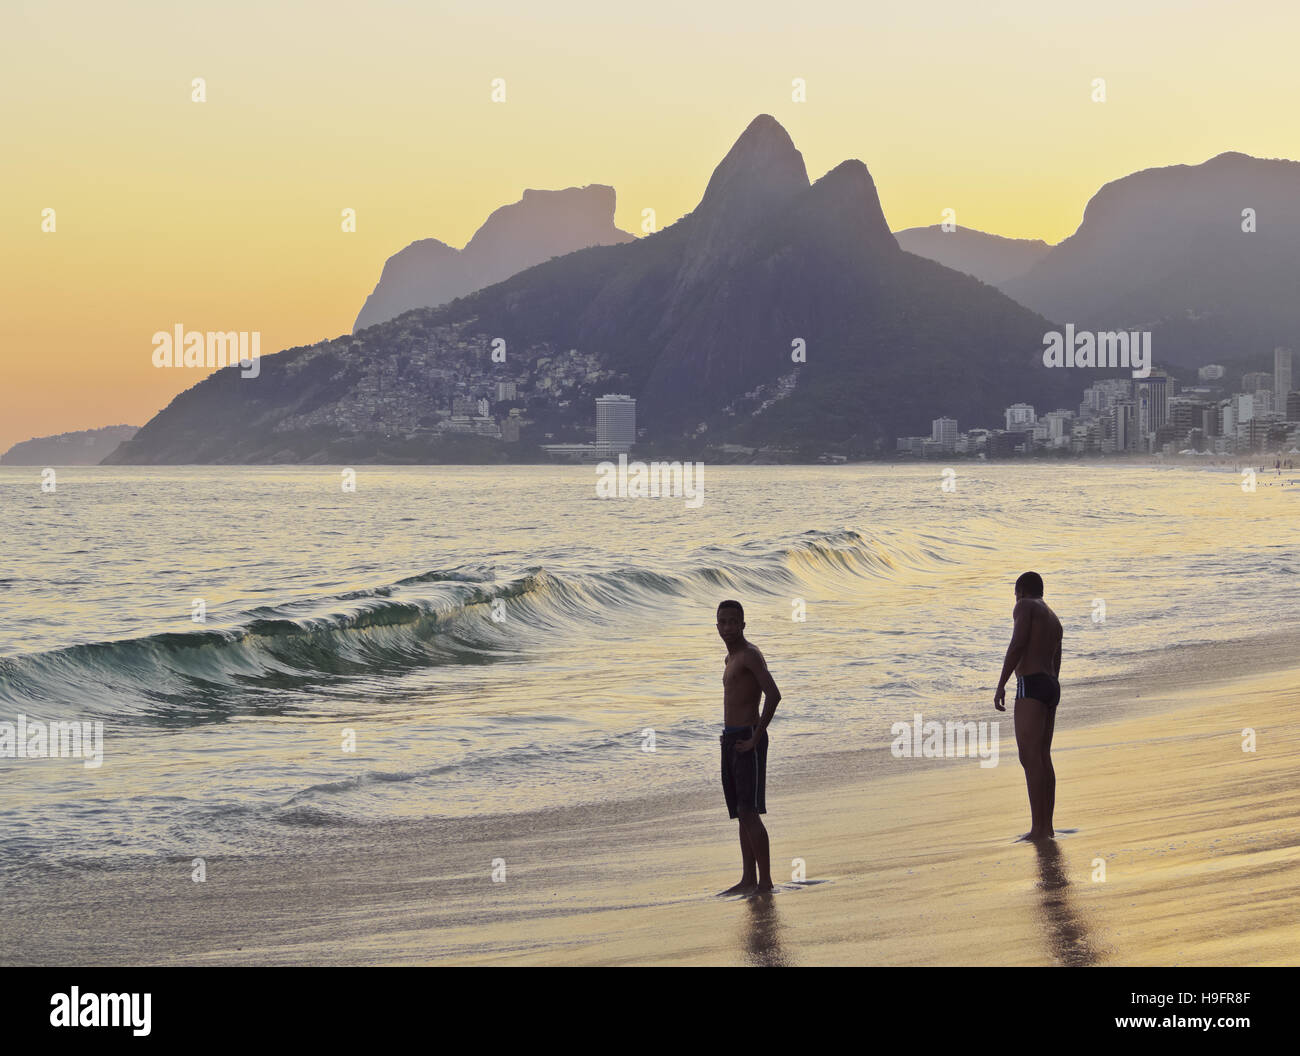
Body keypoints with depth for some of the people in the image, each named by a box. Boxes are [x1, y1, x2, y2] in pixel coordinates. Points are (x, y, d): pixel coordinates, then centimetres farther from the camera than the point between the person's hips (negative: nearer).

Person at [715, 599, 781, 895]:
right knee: (741, 814, 9)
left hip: (747, 740, -9)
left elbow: (773, 695, -24)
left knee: (749, 812, -13)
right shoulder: (730, 658, 19)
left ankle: (765, 881, -13)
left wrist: (755, 737, -22)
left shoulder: (750, 654, -10)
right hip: (730, 739, 9)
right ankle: (748, 879, 12)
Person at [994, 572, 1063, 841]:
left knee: (1030, 757, -13)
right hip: (1052, 687, 9)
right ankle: (1047, 826, 14)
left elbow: (1017, 645, -14)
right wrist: (1049, 706, 27)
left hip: (1031, 685, -9)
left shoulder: (1025, 606, -1)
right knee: (1043, 758, 13)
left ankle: (1038, 828, -19)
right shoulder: (1055, 621, 25)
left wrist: (1000, 685, -15)